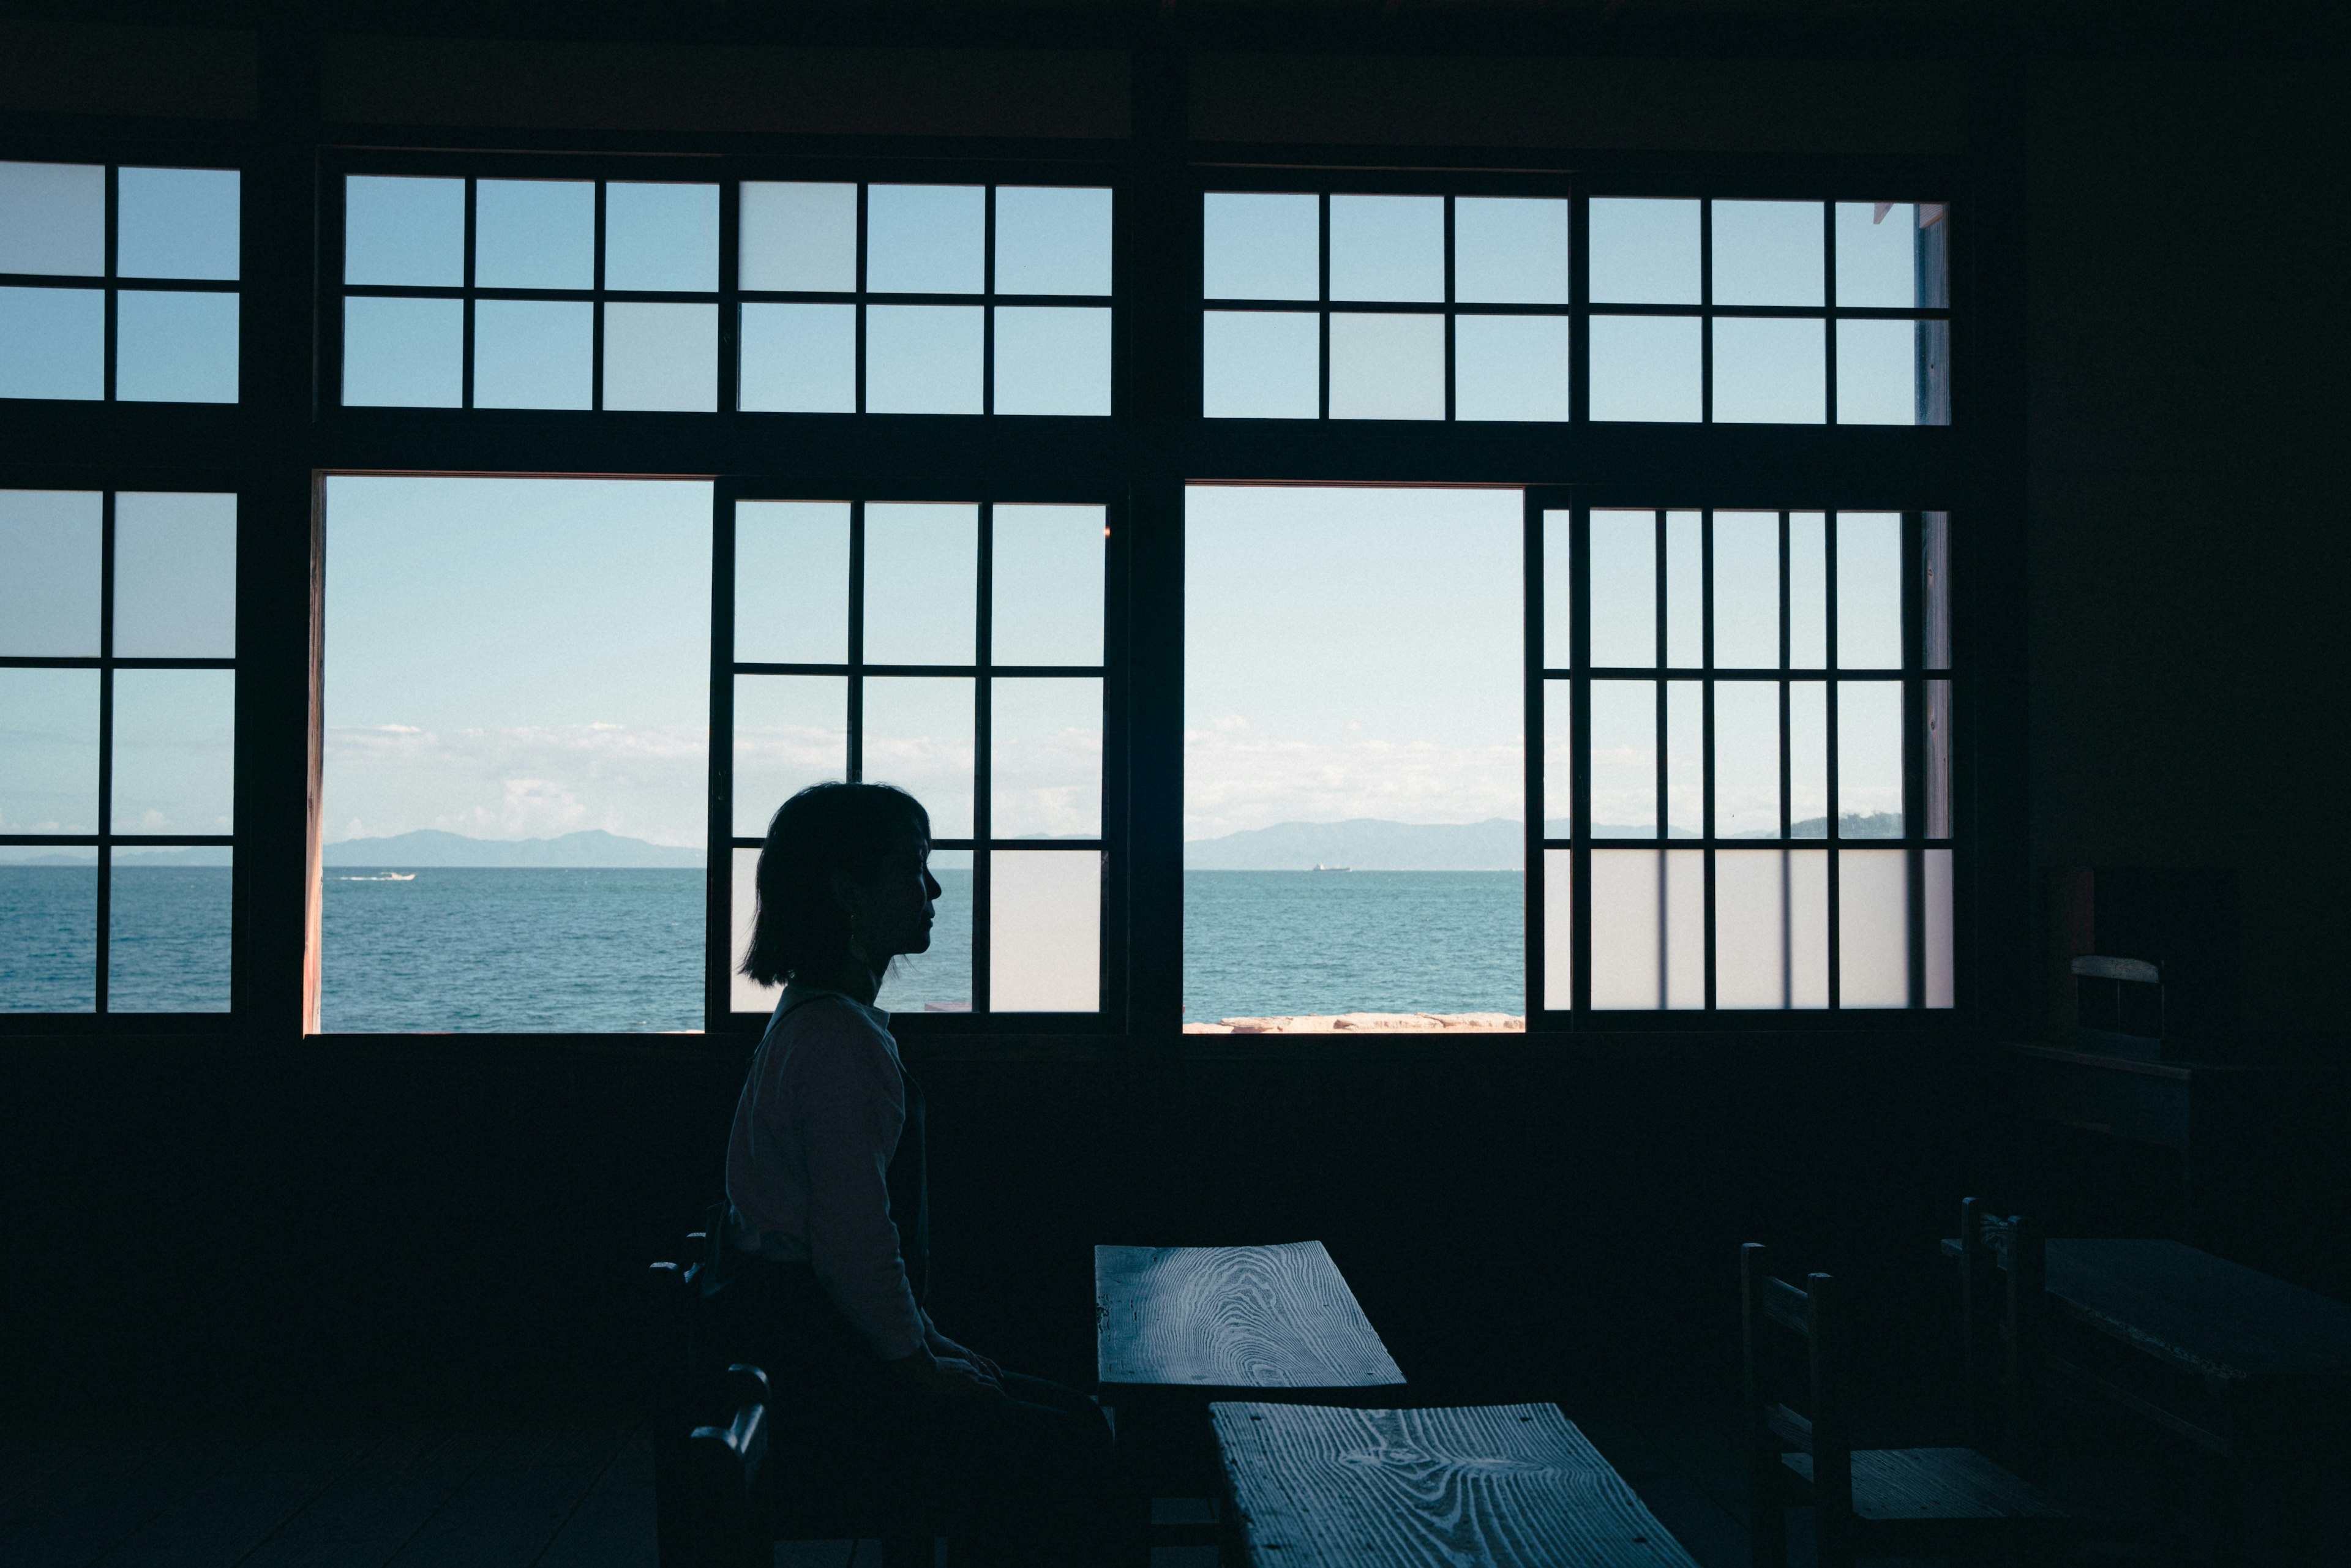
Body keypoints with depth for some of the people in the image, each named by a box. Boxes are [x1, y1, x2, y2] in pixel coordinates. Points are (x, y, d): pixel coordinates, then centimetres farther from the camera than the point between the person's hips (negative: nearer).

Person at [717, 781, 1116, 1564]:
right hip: (819, 1376, -10)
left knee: (1076, 1417, 9)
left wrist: (925, 1337, 14)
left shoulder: (824, 1017, 13)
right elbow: (855, 1246, -24)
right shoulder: (839, 1038, -21)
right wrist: (919, 1364, -11)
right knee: (1069, 1457, -10)